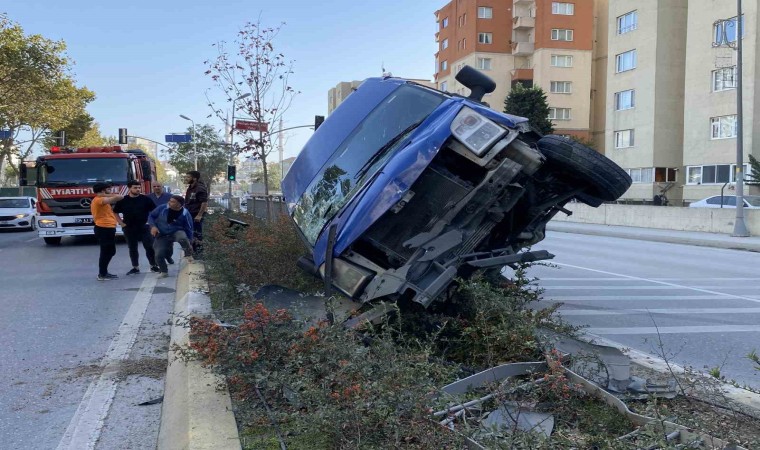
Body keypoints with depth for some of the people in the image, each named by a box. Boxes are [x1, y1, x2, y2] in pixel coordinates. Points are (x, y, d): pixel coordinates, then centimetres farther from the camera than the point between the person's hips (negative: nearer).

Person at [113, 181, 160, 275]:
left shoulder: (146, 199, -1)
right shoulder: (123, 200, 2)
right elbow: (115, 212, 13)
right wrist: (121, 223, 4)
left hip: (144, 227, -1)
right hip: (129, 229, 1)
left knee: (149, 247, -3)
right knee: (132, 249, 8)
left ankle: (153, 266, 7)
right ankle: (135, 267, 18)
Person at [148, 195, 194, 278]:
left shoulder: (185, 214, -16)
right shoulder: (162, 208, -12)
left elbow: (189, 230, -4)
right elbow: (151, 216, 3)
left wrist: (187, 243, 0)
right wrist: (153, 226, -15)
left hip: (177, 232, -2)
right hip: (162, 236, 3)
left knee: (182, 237, -39)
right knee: (159, 255, -12)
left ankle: (189, 254, -10)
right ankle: (163, 271, 17)